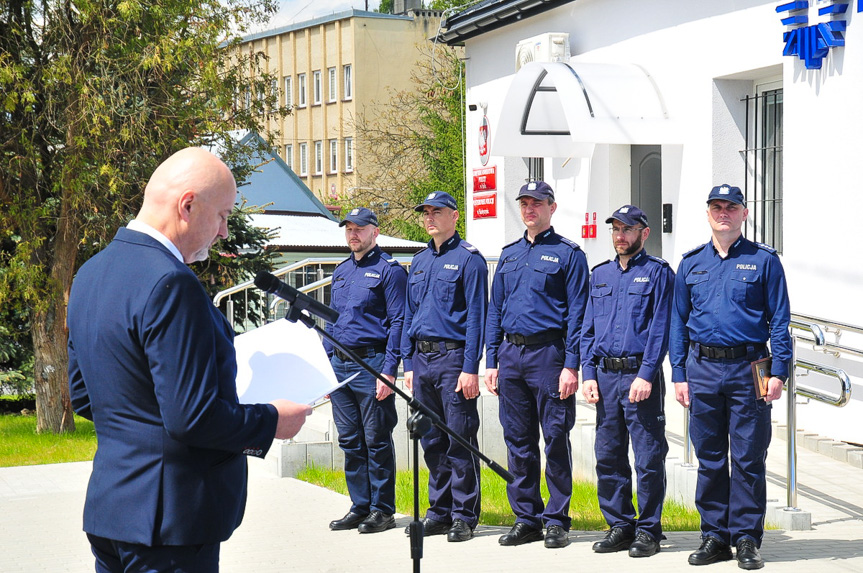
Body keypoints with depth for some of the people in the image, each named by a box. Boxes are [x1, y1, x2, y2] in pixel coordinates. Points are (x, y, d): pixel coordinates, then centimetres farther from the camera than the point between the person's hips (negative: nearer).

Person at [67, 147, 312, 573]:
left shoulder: (92, 273, 9)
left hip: (108, 504, 10)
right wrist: (271, 422, -9)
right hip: (168, 518, -9)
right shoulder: (170, 285, -21)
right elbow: (191, 418, -24)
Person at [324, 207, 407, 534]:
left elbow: (397, 322, -10)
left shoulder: (389, 269, -5)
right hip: (339, 366, 7)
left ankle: (382, 510, 4)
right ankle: (360, 507, 17)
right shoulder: (341, 272, 18)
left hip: (371, 363, -7)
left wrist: (389, 371, -17)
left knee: (376, 440, -2)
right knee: (350, 441, 10)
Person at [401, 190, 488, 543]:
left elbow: (476, 316, -10)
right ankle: (440, 512, 19)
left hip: (453, 358, -7)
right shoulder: (419, 262, 17)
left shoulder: (468, 259, -5)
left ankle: (464, 516, 1)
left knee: (460, 440, -4)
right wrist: (409, 364, 13)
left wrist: (470, 368, -16)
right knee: (432, 441, 11)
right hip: (422, 359, 7)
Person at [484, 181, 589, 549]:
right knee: (518, 441, 8)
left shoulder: (568, 254, -1)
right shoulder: (509, 254, 16)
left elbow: (576, 314, -7)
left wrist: (571, 365, -14)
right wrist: (491, 361, 10)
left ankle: (557, 521, 5)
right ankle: (526, 519, 16)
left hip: (548, 353, -6)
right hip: (511, 355, 6)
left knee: (556, 440, -2)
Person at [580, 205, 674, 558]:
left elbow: (660, 329, -8)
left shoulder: (658, 273, 0)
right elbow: (588, 329, 16)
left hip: (641, 374, -5)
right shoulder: (600, 274, 16)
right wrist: (589, 374, 4)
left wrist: (645, 376, -16)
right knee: (608, 457, 8)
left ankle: (648, 530, 6)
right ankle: (619, 526, 18)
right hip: (605, 376, 5)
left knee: (648, 458, -2)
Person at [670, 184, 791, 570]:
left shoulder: (764, 261, 3)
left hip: (747, 369, -3)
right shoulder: (691, 264, 11)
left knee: (748, 458, -1)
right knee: (709, 458, 7)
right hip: (702, 369, 3)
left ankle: (747, 538, 7)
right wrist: (678, 375, 6)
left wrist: (778, 371, -7)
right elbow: (678, 322, 13)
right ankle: (714, 535, 15)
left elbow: (779, 321, 1)